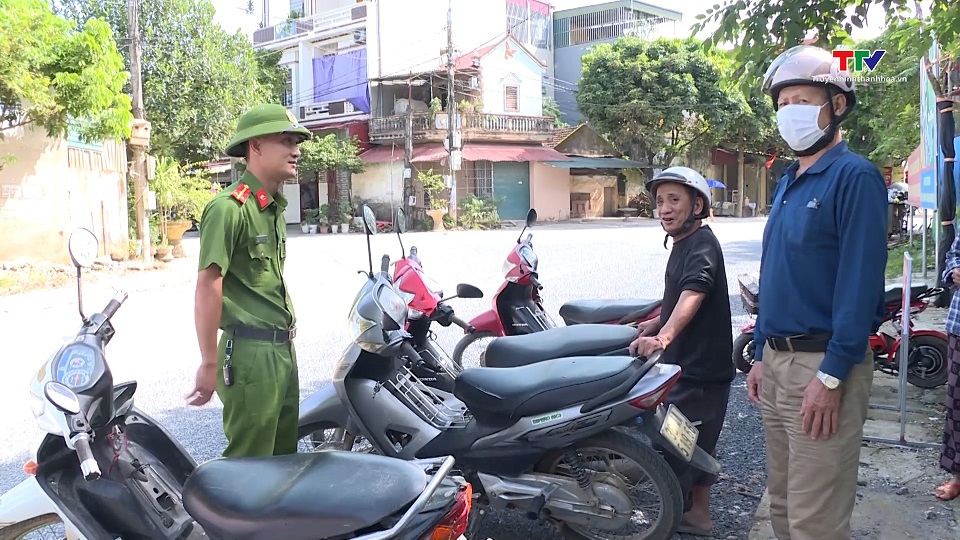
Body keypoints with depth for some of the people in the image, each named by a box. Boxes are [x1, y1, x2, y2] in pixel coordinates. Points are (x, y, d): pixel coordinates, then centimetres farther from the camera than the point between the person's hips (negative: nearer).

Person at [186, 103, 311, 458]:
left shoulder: (275, 208, 14)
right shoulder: (229, 207, -14)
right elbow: (207, 288, -16)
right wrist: (209, 364, -17)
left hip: (283, 349, 9)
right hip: (250, 353, -9)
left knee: (284, 455, 16)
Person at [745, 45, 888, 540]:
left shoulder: (855, 177, -11)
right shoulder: (788, 181, 15)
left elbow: (859, 282, -18)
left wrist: (831, 375, -22)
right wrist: (761, 356, 16)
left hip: (821, 365, -8)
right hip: (777, 362, 8)